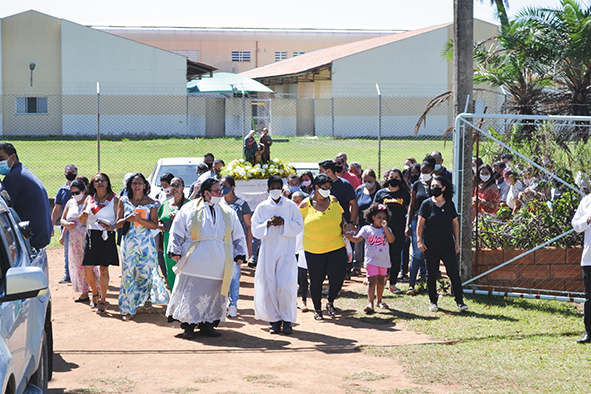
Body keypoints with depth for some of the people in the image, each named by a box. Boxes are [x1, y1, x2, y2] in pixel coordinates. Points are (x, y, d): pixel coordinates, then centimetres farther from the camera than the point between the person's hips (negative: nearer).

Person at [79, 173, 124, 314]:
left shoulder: (114, 199, 3)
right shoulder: (89, 199, 14)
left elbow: (120, 221, 0)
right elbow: (82, 221, 20)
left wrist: (112, 227, -20)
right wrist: (83, 215, -3)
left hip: (106, 237, -3)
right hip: (91, 236, 3)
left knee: (103, 269, -3)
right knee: (87, 269, -1)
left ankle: (102, 300, 6)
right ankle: (95, 293, 25)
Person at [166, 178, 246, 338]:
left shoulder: (228, 213, 16)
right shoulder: (189, 209, 7)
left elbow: (238, 235, 19)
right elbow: (177, 232, 7)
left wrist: (239, 254, 9)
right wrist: (175, 251, -3)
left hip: (218, 263, 3)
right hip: (195, 259, -3)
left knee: (213, 293, 2)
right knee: (191, 292, -6)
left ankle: (207, 325, 10)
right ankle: (188, 325, 2)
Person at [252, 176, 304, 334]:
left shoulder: (291, 206, 4)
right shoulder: (262, 207, 6)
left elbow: (300, 226, 2)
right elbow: (255, 230, 4)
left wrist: (284, 223, -13)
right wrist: (268, 224, -14)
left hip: (286, 251, -1)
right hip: (268, 252, 2)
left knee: (285, 285, -11)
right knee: (269, 286, -2)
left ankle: (287, 319, 0)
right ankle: (274, 320, 8)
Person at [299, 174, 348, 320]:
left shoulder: (333, 201, 4)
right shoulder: (306, 205, -4)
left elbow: (341, 219, 17)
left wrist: (345, 229, 3)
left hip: (337, 248, 2)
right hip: (314, 251, -2)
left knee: (337, 278, -2)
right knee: (316, 281, 6)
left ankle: (330, 303, 25)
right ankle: (317, 309, 24)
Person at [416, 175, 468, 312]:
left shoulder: (449, 204, 9)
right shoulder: (427, 204, 2)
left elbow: (455, 223, 15)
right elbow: (420, 223, 2)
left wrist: (457, 241, 10)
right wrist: (419, 240, -6)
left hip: (448, 244, 1)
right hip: (431, 244, -1)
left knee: (454, 272, -5)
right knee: (432, 274, 4)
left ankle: (460, 301, -1)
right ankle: (433, 302, 16)